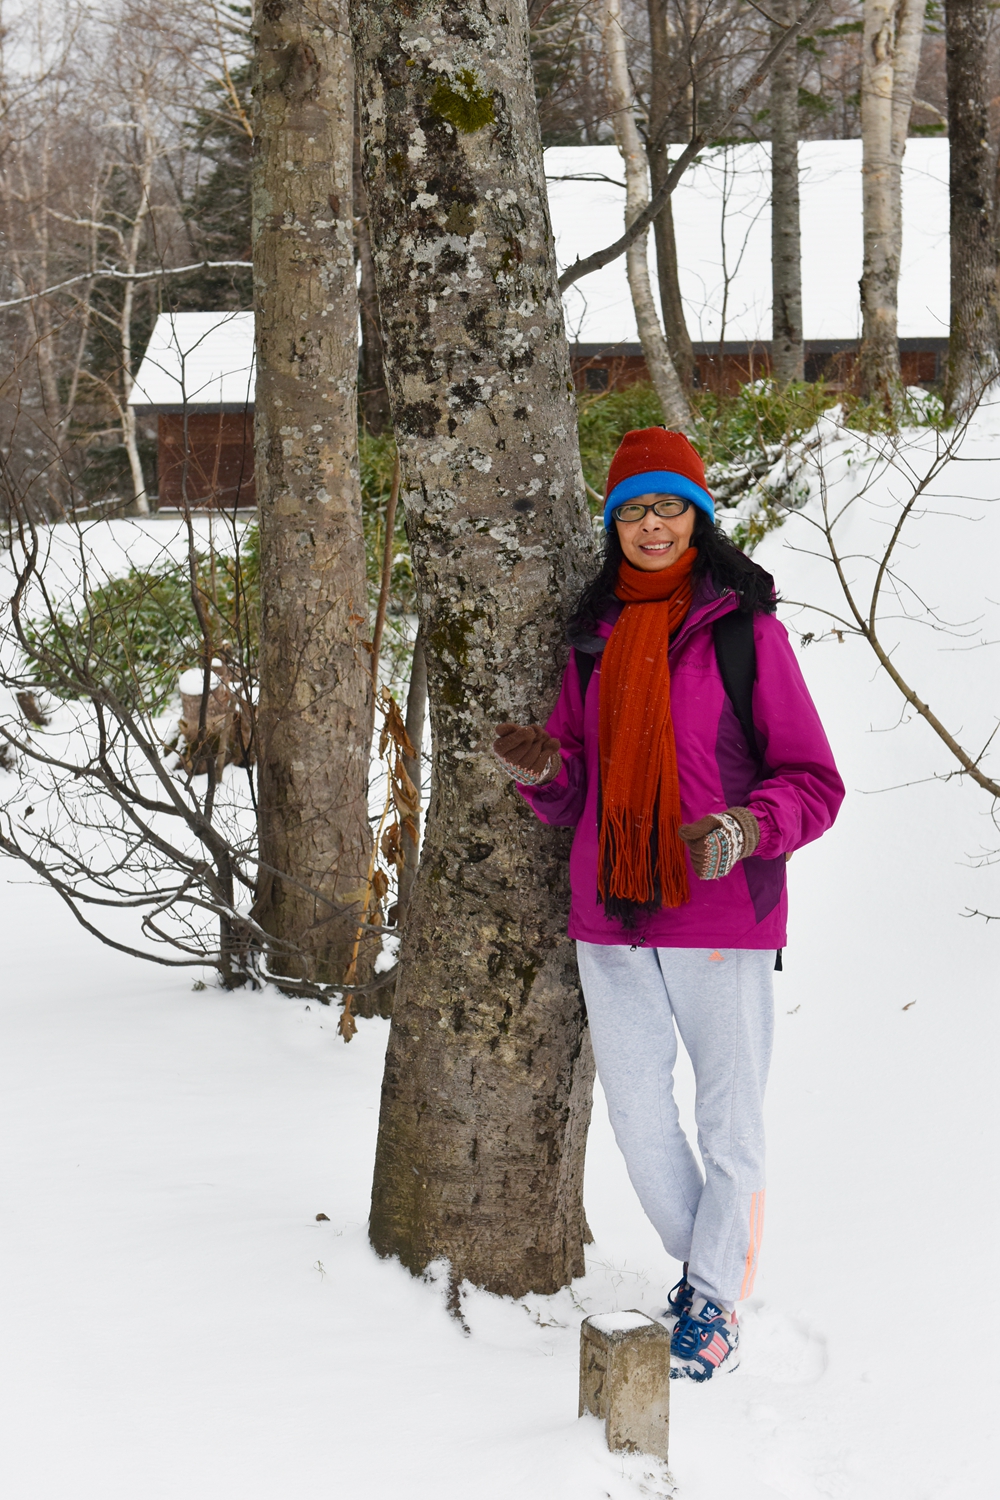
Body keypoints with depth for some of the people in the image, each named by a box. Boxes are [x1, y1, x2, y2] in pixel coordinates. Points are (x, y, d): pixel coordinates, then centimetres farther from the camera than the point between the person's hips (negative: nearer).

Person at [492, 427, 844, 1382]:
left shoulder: (744, 628, -3)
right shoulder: (595, 637, 11)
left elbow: (814, 781, -5)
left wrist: (746, 829, -23)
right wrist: (541, 771, -7)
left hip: (720, 913, -5)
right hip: (610, 912, 5)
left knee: (729, 1115, 3)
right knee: (637, 1114, 11)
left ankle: (714, 1302, 19)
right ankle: (701, 1264, 33)